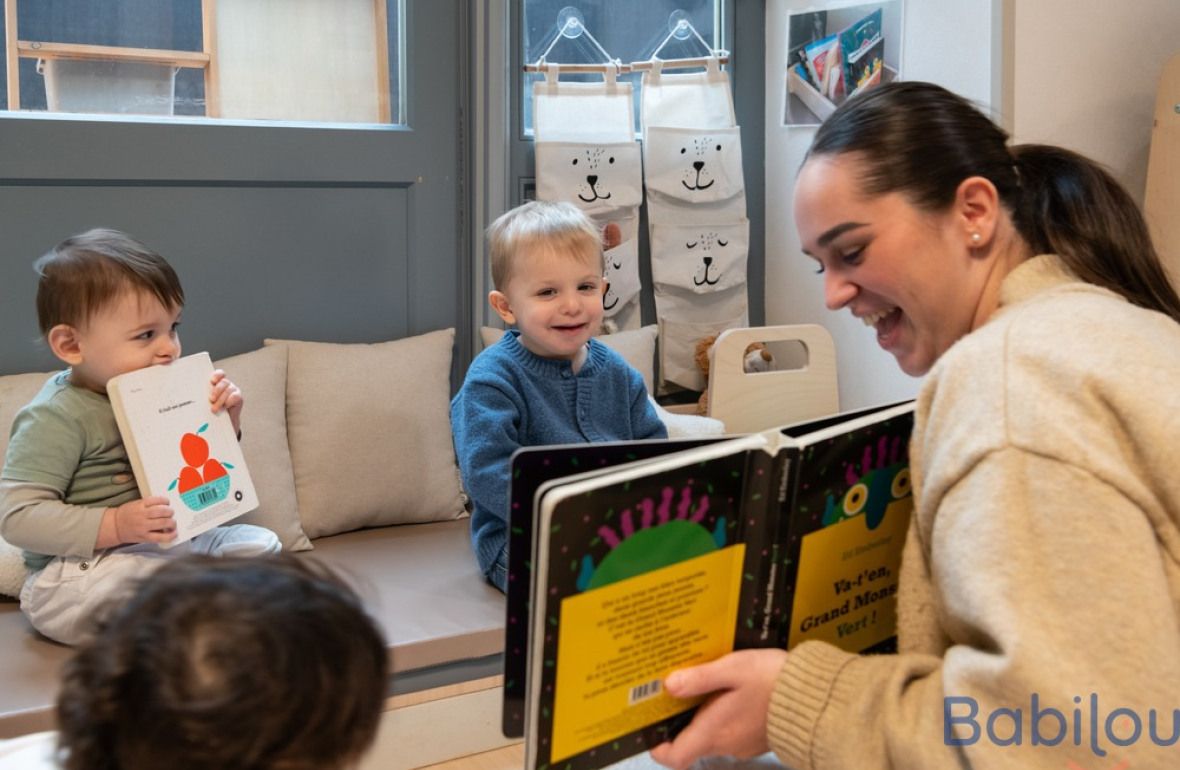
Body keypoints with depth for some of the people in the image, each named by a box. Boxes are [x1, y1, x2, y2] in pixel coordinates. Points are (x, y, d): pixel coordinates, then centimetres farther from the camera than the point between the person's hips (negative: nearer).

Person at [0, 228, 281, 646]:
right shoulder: (55, 419, -18)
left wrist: (226, 419, -4)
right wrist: (115, 527, -33)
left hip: (165, 547, 8)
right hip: (76, 574, -8)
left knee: (260, 543, 4)